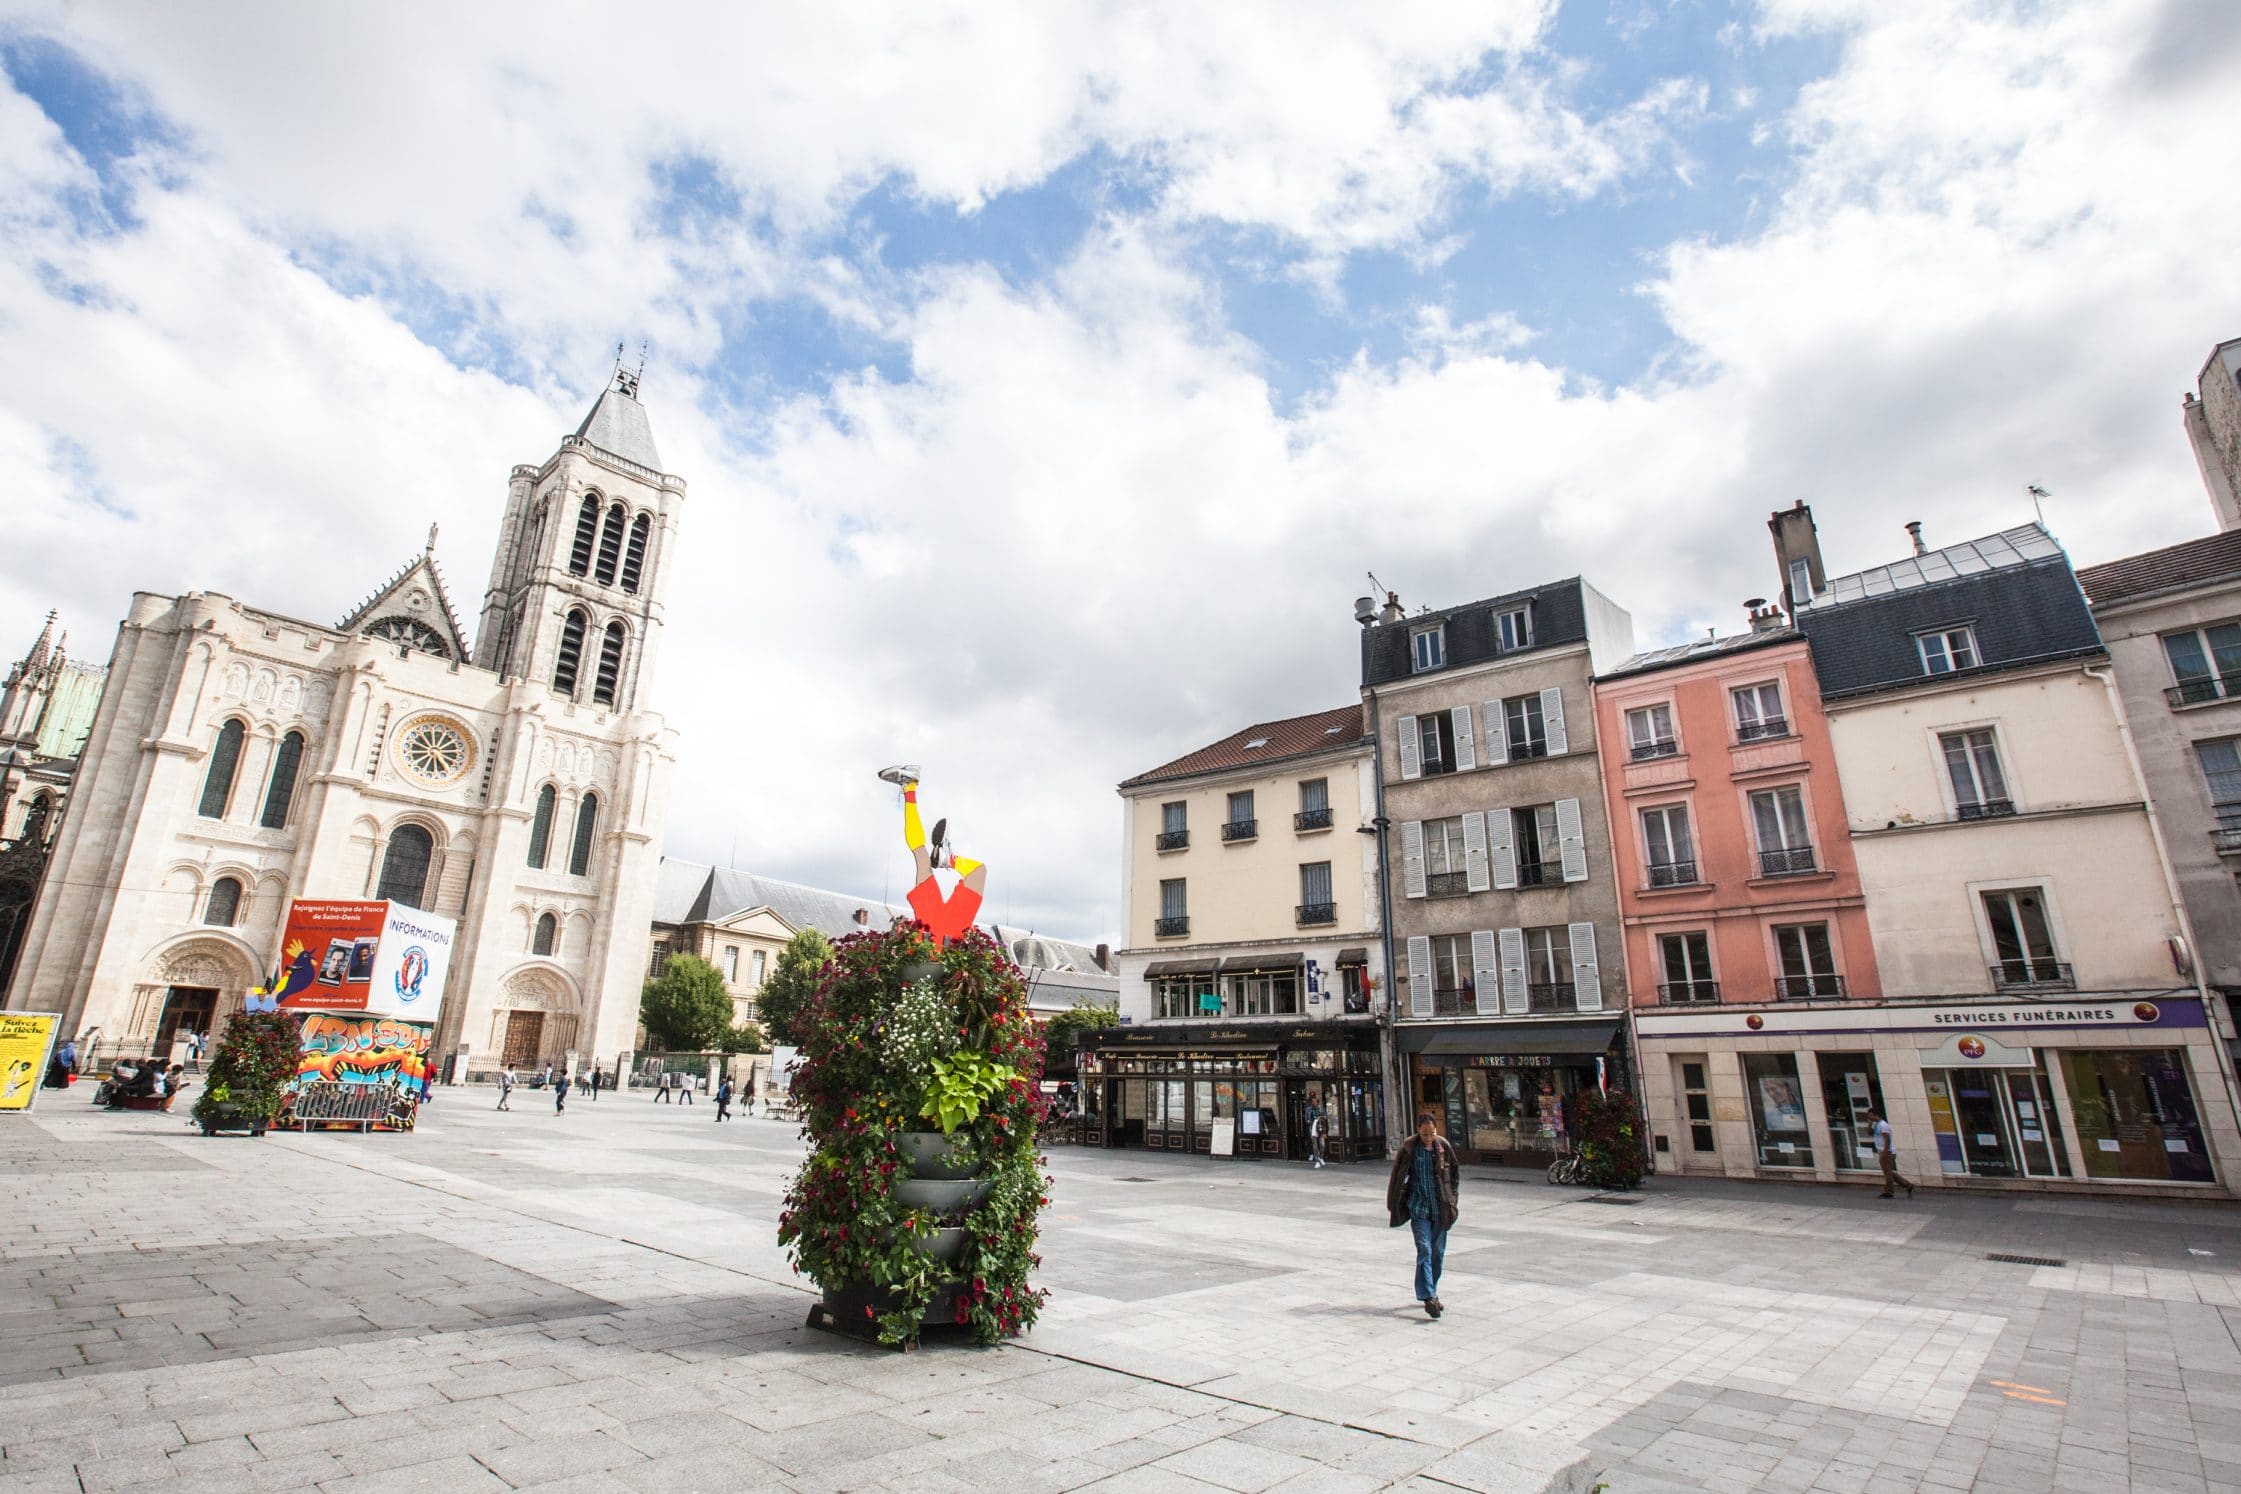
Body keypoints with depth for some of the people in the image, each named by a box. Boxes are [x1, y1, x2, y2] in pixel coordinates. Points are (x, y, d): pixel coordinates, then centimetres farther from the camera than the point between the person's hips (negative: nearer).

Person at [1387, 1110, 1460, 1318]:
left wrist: (1452, 1195, 9)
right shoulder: (1408, 1148, -10)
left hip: (1440, 1209, 3)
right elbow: (1397, 1176, -2)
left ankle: (1431, 1292, 25)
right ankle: (1428, 1297, -11)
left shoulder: (1443, 1145, -2)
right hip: (1419, 1209, -3)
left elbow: (1455, 1170, 14)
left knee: (1438, 1253, 10)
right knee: (1424, 1250, -12)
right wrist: (1394, 1205, 0)